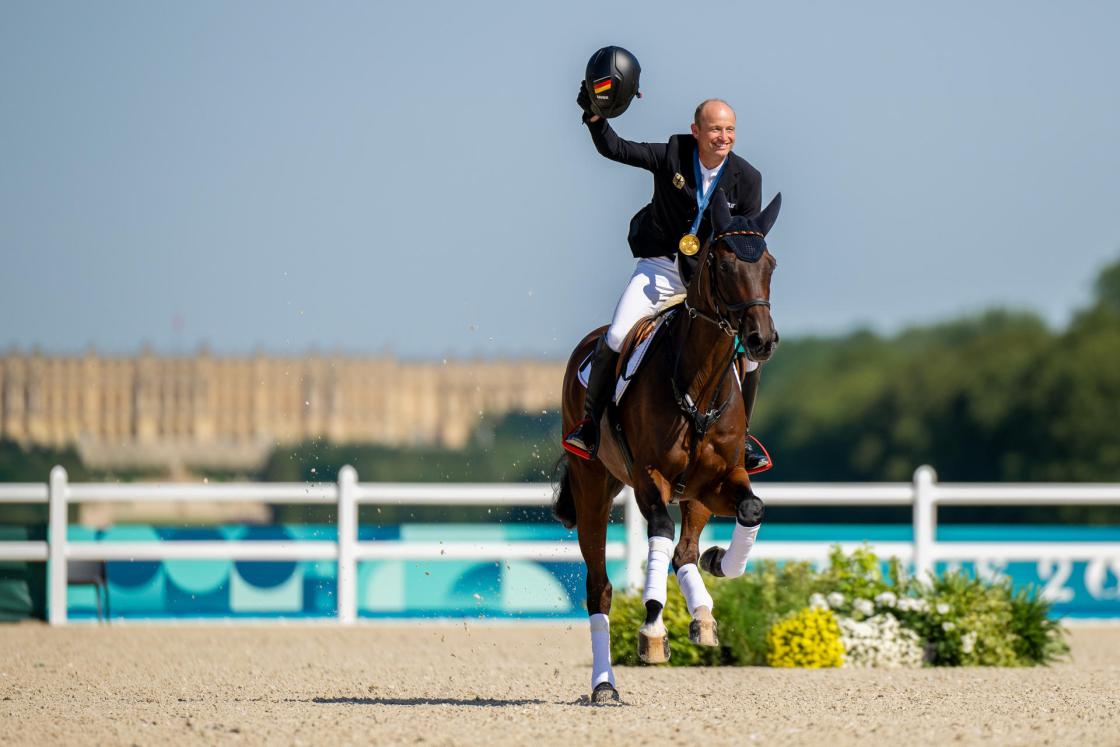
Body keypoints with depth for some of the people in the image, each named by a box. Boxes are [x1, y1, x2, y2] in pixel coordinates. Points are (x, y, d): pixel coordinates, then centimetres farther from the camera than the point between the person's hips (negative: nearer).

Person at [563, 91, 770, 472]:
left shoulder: (747, 179, -7)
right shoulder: (673, 155, -10)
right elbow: (614, 149, -11)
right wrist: (595, 116, -29)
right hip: (661, 264, -1)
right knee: (617, 337, -19)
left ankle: (739, 436, 12)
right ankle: (589, 422, 0)